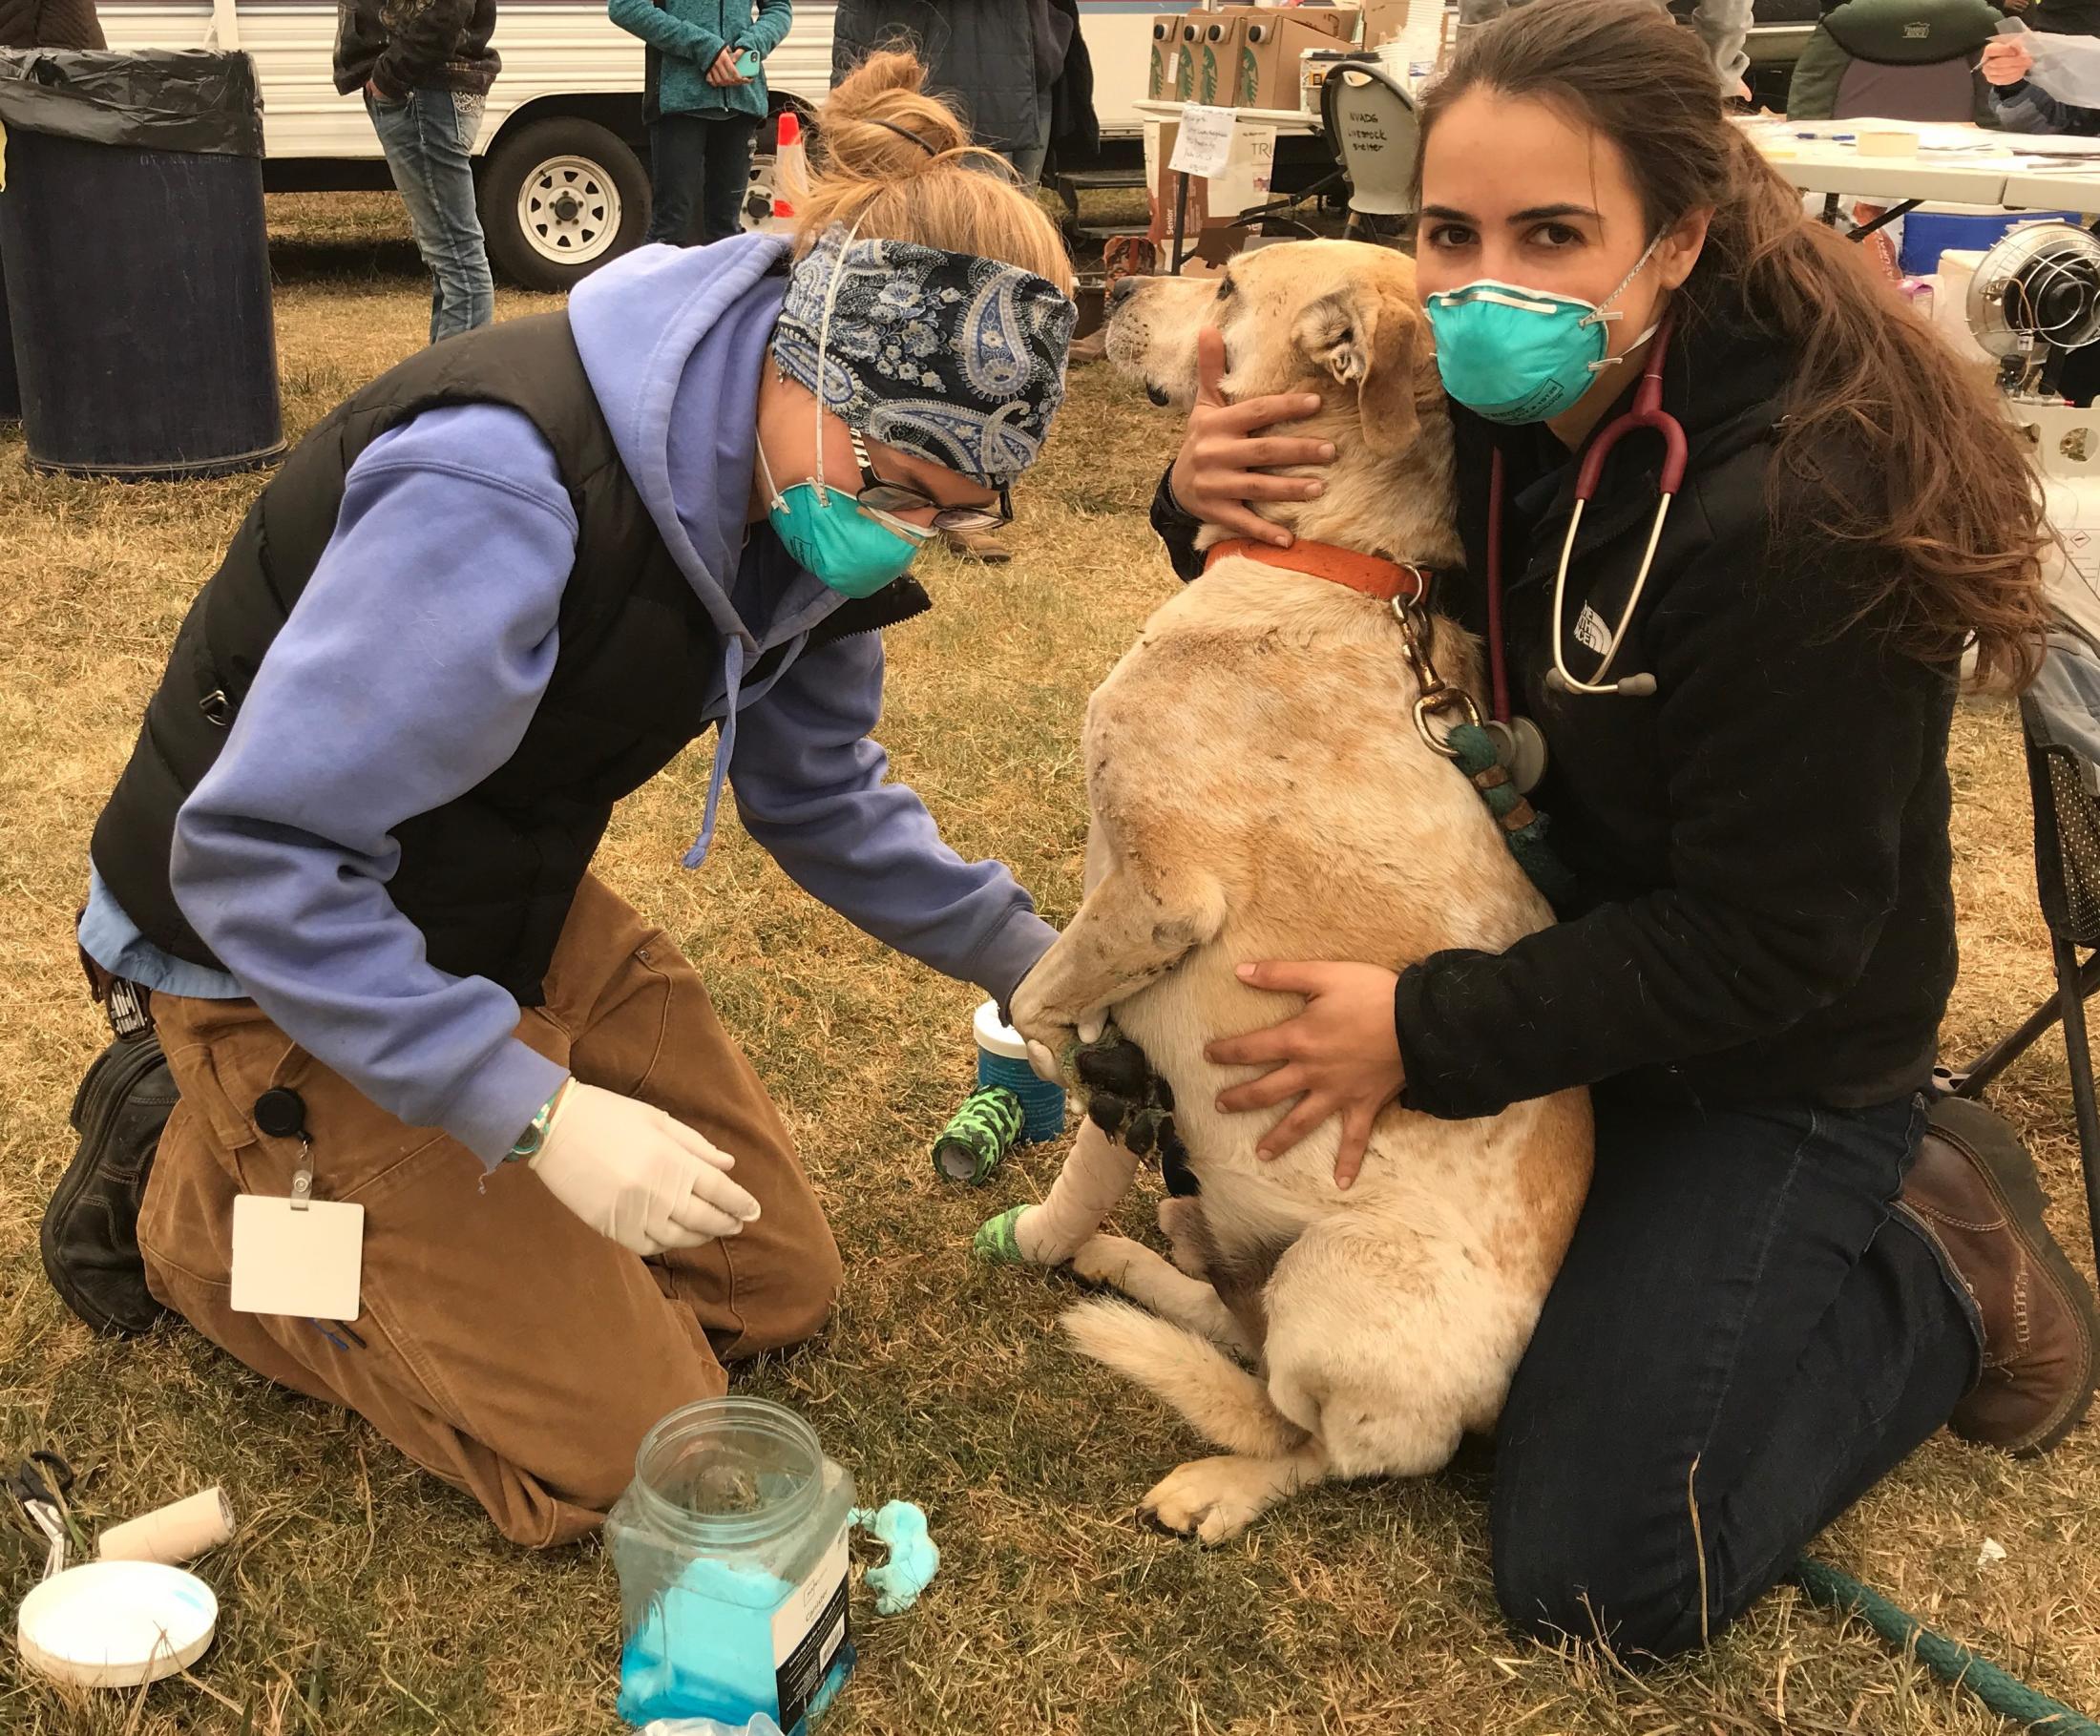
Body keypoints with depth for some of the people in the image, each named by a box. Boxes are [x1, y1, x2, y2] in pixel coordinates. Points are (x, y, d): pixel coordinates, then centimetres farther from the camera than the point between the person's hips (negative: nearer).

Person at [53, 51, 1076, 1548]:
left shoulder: (804, 497, -8)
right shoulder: (506, 495, -35)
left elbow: (816, 789, 7)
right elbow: (256, 859, -31)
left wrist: (1030, 960, 1)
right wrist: (541, 1114, -31)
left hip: (519, 911, 8)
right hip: (277, 955, -7)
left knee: (779, 1283, 10)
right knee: (623, 1448, -8)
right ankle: (212, 1192, 9)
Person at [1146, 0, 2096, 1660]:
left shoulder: (1799, 514, -32)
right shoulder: (1506, 402, -10)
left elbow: (1766, 941, -26)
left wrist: (1431, 1030, -24)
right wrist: (1218, 502, -18)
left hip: (1765, 1060, -7)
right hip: (1575, 941, 7)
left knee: (1597, 1573, -6)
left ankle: (1941, 1279, 14)